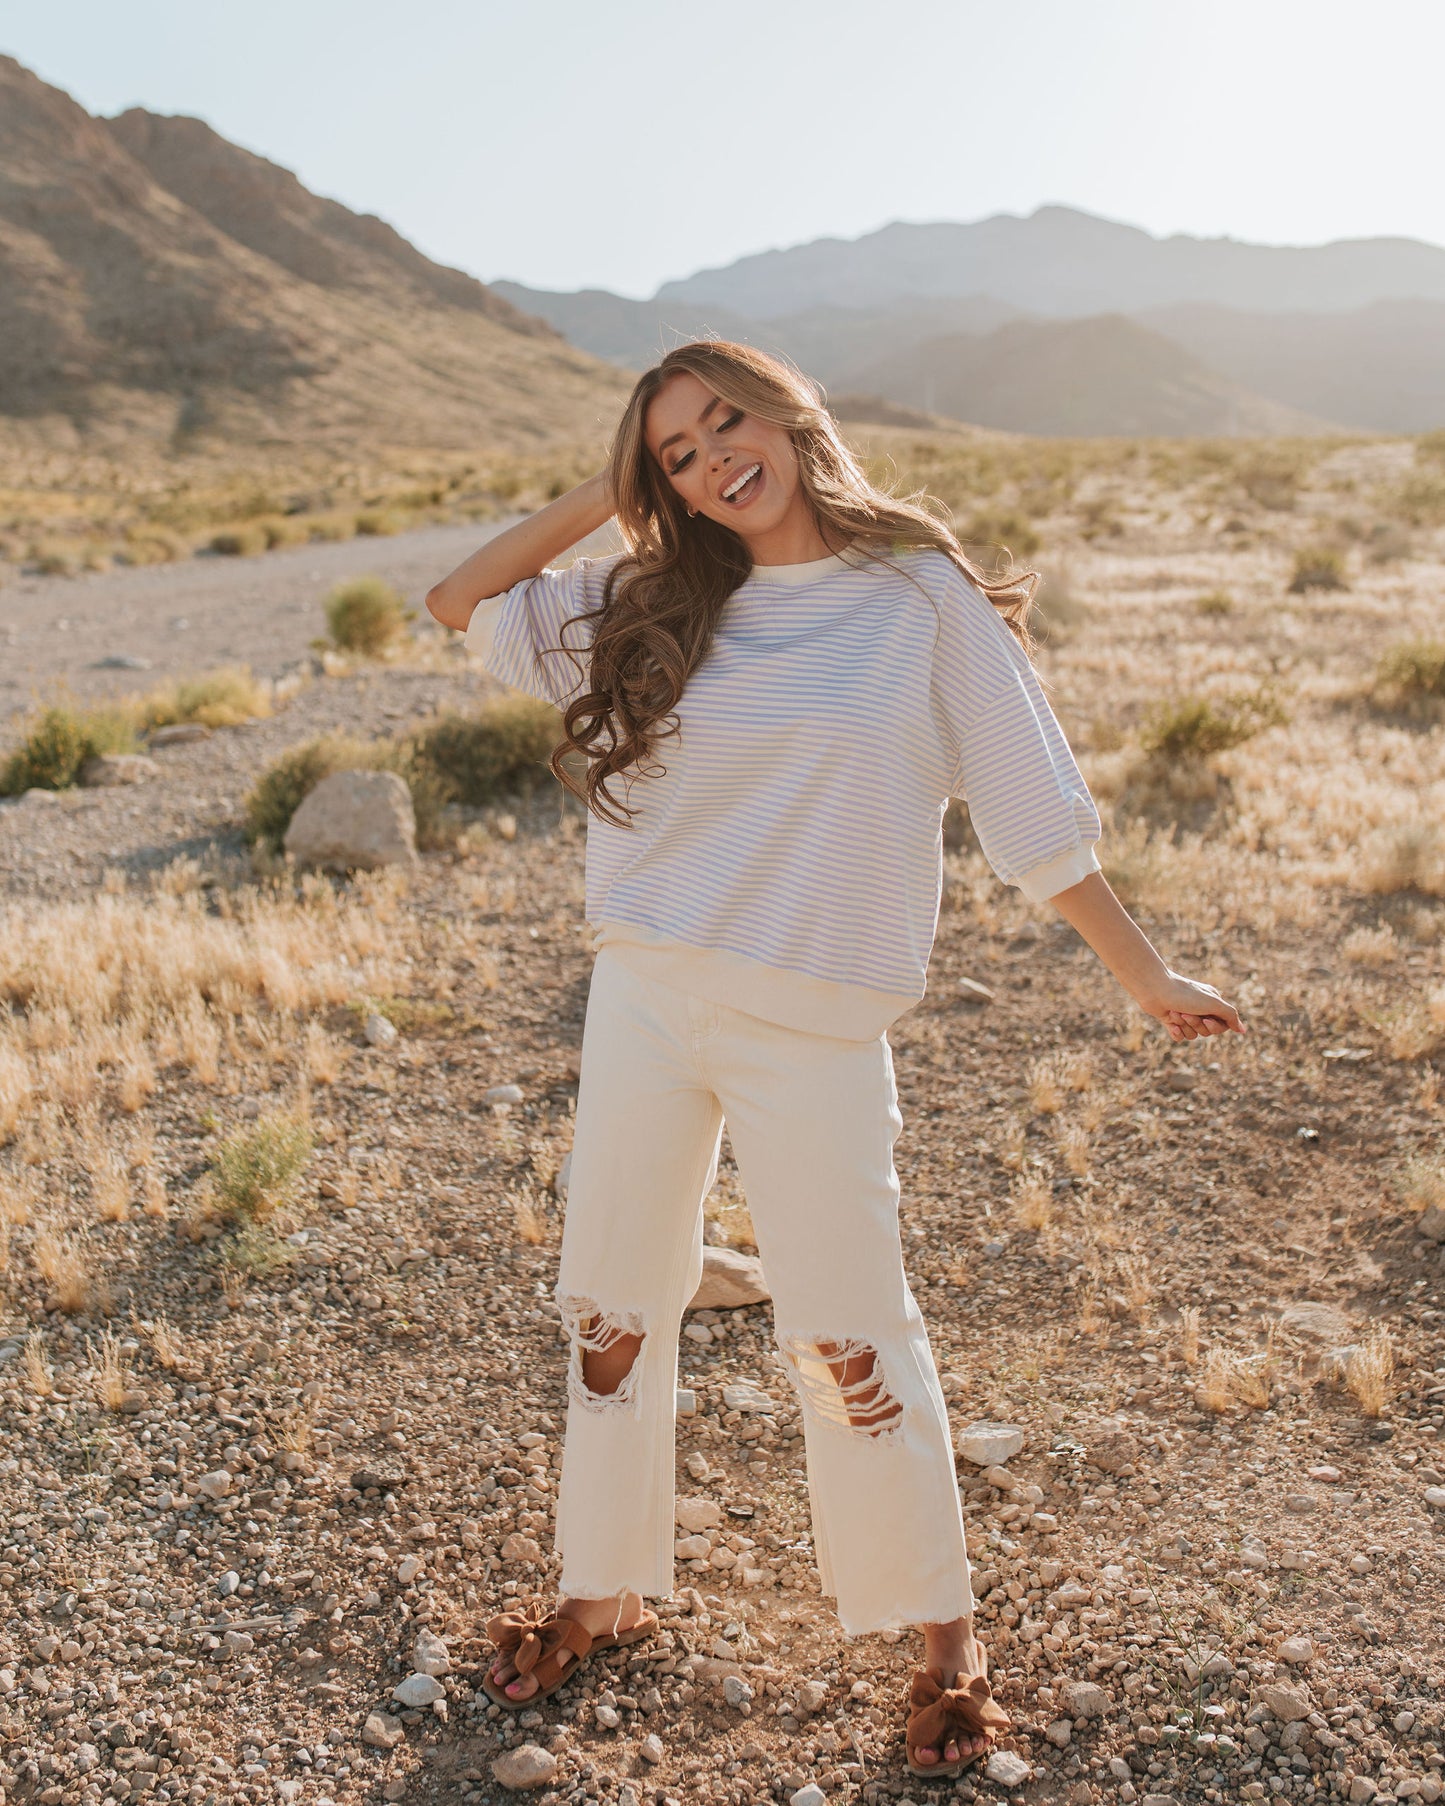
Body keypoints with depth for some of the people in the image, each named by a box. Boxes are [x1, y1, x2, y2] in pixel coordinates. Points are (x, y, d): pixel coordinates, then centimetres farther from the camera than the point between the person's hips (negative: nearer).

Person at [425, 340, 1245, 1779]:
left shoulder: (922, 597, -6)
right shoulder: (652, 605, 5)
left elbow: (1035, 814, -3)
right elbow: (459, 603, 9)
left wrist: (1145, 978, 0)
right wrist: (604, 499, 2)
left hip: (812, 1028, -4)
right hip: (642, 1002, 4)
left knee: (848, 1337, 4)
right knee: (610, 1312, 14)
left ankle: (943, 1633, 27)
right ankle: (606, 1594, 36)